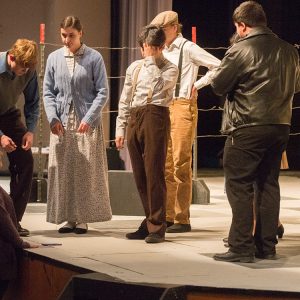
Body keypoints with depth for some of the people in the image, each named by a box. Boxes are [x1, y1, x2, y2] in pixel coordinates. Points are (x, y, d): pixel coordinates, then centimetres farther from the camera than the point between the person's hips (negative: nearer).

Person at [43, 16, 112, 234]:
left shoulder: (94, 58, -1)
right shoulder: (54, 58, 7)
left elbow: (103, 92, -2)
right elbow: (48, 92, 9)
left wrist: (88, 119, -11)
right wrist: (53, 118, -5)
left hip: (88, 124, -2)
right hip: (62, 123, 3)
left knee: (87, 171, -2)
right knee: (62, 171, 1)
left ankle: (83, 218, 5)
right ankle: (68, 217, 8)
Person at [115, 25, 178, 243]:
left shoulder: (170, 69, 4)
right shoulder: (134, 68, 18)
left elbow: (158, 85, -17)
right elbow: (125, 100, 19)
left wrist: (151, 61, -5)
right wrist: (120, 128, 13)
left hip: (155, 117, -6)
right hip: (134, 119, 6)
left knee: (154, 173, -9)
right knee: (139, 174, 7)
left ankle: (157, 227, -6)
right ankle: (150, 222, 15)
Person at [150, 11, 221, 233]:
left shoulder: (188, 48, -7)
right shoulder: (164, 52, 15)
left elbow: (218, 67, -12)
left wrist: (197, 85, -8)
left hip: (183, 106, -8)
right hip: (164, 107, 8)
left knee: (181, 164, -8)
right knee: (165, 164, 8)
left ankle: (182, 220, -4)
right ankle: (167, 217, 13)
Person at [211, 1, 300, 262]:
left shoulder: (241, 50, -13)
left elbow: (218, 85, -7)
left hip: (247, 128, -6)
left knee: (239, 186, -1)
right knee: (269, 184, 12)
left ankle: (241, 248, -4)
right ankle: (267, 246, 15)